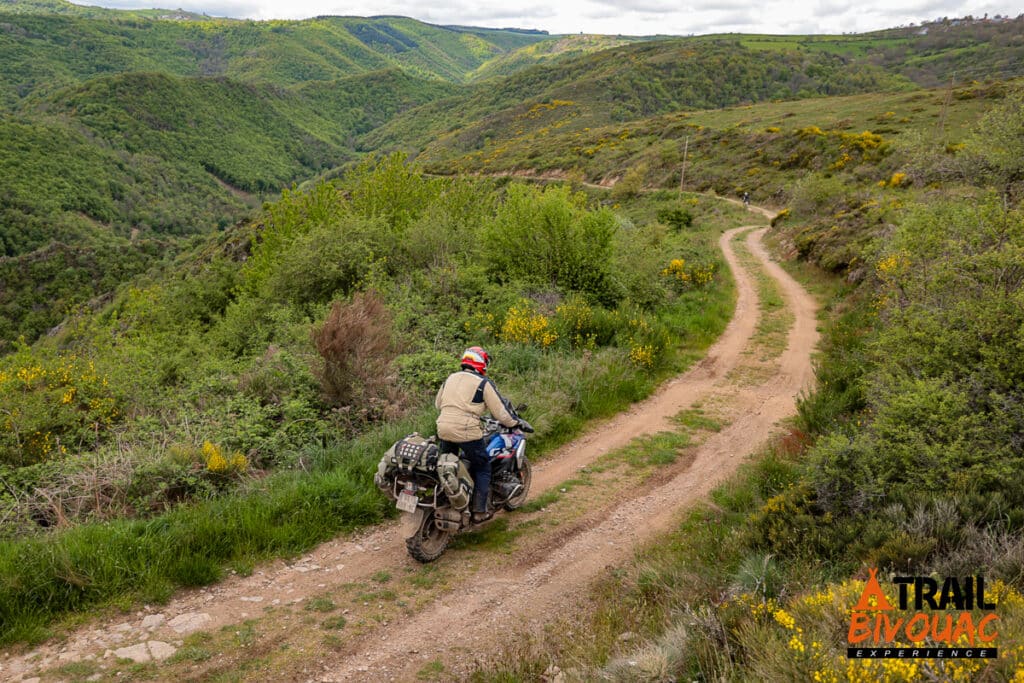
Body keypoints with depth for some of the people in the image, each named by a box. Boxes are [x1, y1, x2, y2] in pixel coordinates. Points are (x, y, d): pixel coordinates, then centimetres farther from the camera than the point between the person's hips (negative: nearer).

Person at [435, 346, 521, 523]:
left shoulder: (450, 378, 14)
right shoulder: (484, 383, -4)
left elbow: (437, 403, 26)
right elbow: (500, 412, -3)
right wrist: (515, 422, 13)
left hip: (443, 429, 6)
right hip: (467, 432, -5)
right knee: (482, 468, 11)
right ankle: (479, 512, 11)